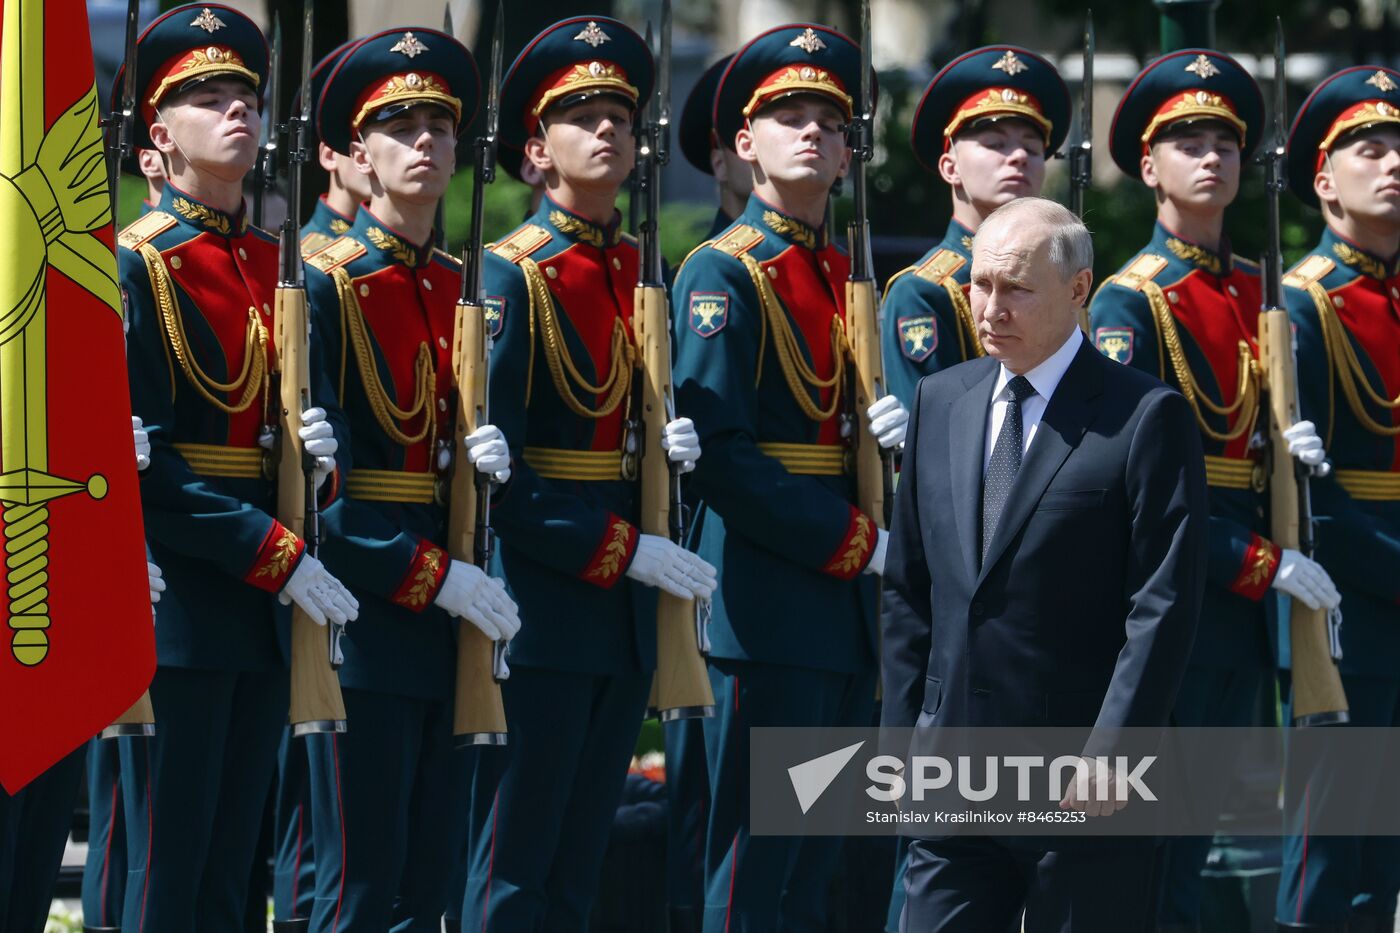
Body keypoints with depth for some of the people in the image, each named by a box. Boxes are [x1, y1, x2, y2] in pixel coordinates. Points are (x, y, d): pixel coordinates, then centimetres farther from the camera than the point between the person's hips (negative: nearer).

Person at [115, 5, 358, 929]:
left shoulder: (277, 267, 14)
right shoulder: (138, 265, -7)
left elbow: (306, 421, 17)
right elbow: (137, 463, -13)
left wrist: (321, 455, -8)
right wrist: (274, 551, -16)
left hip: (266, 609, 7)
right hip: (178, 601, -7)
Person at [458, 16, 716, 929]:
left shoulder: (644, 274, 12)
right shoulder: (513, 276, -8)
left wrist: (677, 447, -3)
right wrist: (624, 550, -16)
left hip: (627, 610, 7)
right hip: (539, 606, -7)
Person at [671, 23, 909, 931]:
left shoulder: (850, 277, 16)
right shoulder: (722, 275, -6)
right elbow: (720, 453, -15)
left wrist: (901, 428, -2)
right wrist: (857, 543, -15)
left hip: (847, 602, 7)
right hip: (766, 602, -7)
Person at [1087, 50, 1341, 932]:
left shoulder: (1259, 295, 13)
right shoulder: (1129, 301, -8)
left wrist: (1296, 448, 1)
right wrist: (1264, 563, -17)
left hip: (1242, 605, 7)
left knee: (1201, 822, 10)